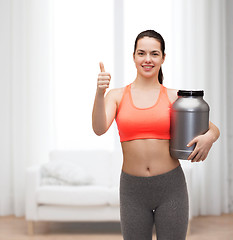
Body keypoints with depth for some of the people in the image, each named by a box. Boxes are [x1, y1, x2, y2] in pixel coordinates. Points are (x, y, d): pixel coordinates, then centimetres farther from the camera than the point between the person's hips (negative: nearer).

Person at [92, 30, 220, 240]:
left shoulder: (174, 98, 1)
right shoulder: (117, 96, 2)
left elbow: (214, 129, 7)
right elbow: (99, 128, -15)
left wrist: (209, 137, -16)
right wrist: (100, 92, -30)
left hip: (171, 186, 0)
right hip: (133, 190, 0)